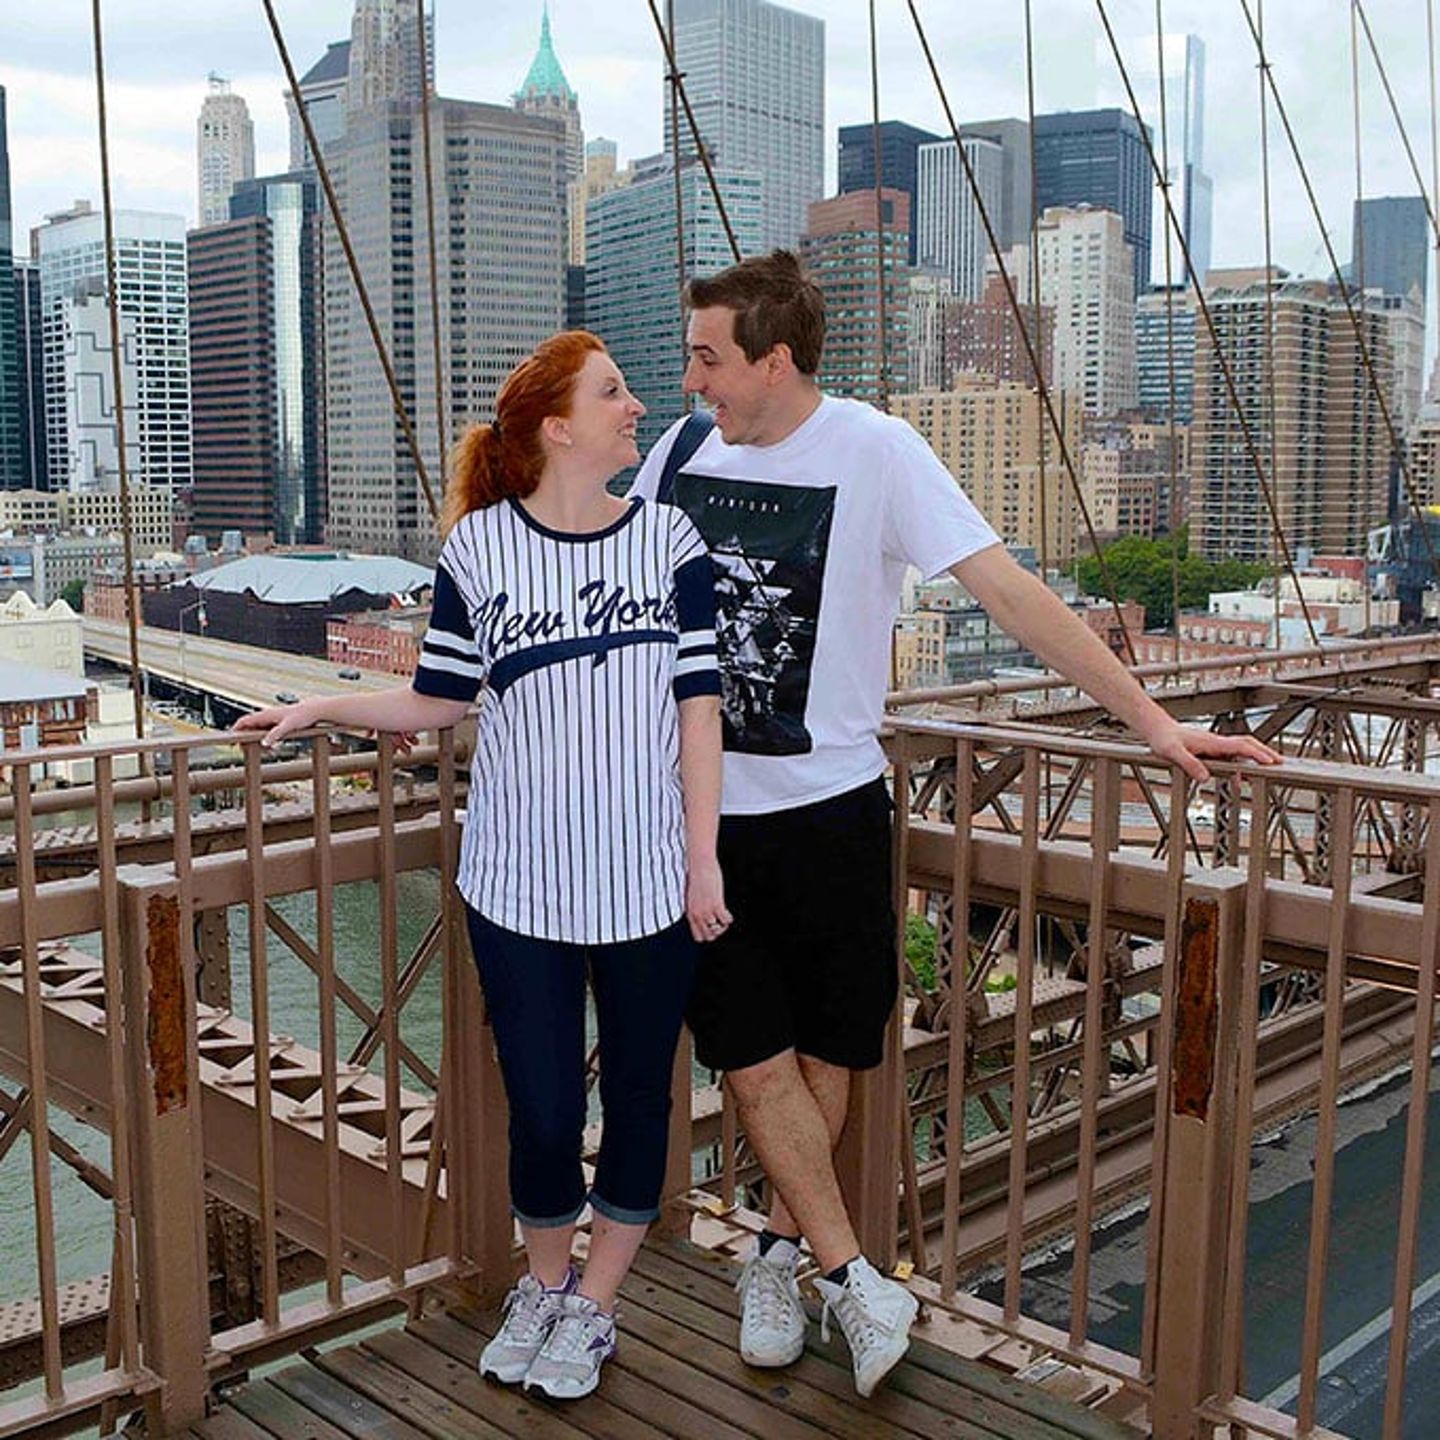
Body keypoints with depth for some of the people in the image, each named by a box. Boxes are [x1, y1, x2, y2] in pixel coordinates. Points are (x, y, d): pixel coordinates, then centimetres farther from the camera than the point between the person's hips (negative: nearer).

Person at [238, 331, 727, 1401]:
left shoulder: (669, 539, 1)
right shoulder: (479, 547, -1)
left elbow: (698, 708, 1)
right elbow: (439, 701, 6)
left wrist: (704, 860, -2)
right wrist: (327, 708, -5)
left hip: (652, 881, 1)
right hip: (521, 881, -1)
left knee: (639, 1091, 10)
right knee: (542, 1107, 5)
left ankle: (594, 1309, 33)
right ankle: (545, 1285, 36)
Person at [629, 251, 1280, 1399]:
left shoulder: (873, 450, -10)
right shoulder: (683, 449, 2)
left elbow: (1008, 589, -13)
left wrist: (1151, 718, -16)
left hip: (830, 806, -2)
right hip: (699, 807, 3)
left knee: (825, 1053, 10)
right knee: (757, 1061, 1)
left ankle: (778, 1253, 33)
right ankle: (852, 1278, 18)